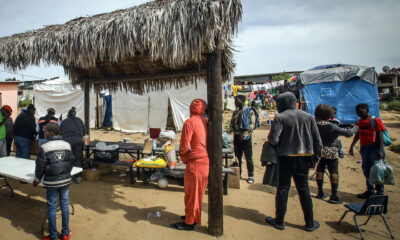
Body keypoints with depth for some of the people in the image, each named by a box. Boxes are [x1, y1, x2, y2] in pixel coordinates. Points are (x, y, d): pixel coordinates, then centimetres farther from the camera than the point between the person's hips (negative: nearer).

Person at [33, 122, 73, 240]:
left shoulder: (44, 147, -11)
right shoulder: (67, 145, 0)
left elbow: (40, 165, -7)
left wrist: (37, 179, 8)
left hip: (51, 182, -3)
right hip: (66, 180, 4)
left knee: (52, 207, 7)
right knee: (64, 204, 13)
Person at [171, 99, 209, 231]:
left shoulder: (190, 122, -16)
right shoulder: (205, 122, 6)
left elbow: (185, 145, -20)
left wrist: (181, 152, 2)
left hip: (195, 162, -8)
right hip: (206, 161, 8)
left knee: (191, 193, 5)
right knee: (199, 191, 19)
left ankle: (189, 222, 17)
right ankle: (194, 216, 34)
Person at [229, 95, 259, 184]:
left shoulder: (249, 111, -6)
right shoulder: (235, 112, 11)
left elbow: (252, 125, -11)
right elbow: (232, 124, 13)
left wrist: (244, 134, -20)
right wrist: (229, 130, -7)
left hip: (246, 137, -5)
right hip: (236, 136, 5)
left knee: (248, 158, 2)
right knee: (237, 157, 13)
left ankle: (251, 175, 14)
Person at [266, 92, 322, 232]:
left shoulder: (280, 118, -9)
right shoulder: (308, 117, 5)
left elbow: (273, 139, -18)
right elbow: (317, 141, 6)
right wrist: (315, 158, 12)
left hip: (286, 157, -4)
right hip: (304, 158, 4)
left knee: (283, 189, 7)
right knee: (304, 189, 14)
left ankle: (279, 221, 18)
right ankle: (310, 223, 23)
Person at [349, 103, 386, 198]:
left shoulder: (375, 120, -10)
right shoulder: (359, 121, 10)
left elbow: (380, 135, -12)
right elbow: (358, 135, 19)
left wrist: (380, 150, -19)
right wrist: (352, 147, 20)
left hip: (375, 148, -7)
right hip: (364, 148, 7)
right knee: (366, 169, 12)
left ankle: (380, 192, 10)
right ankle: (370, 190, 24)